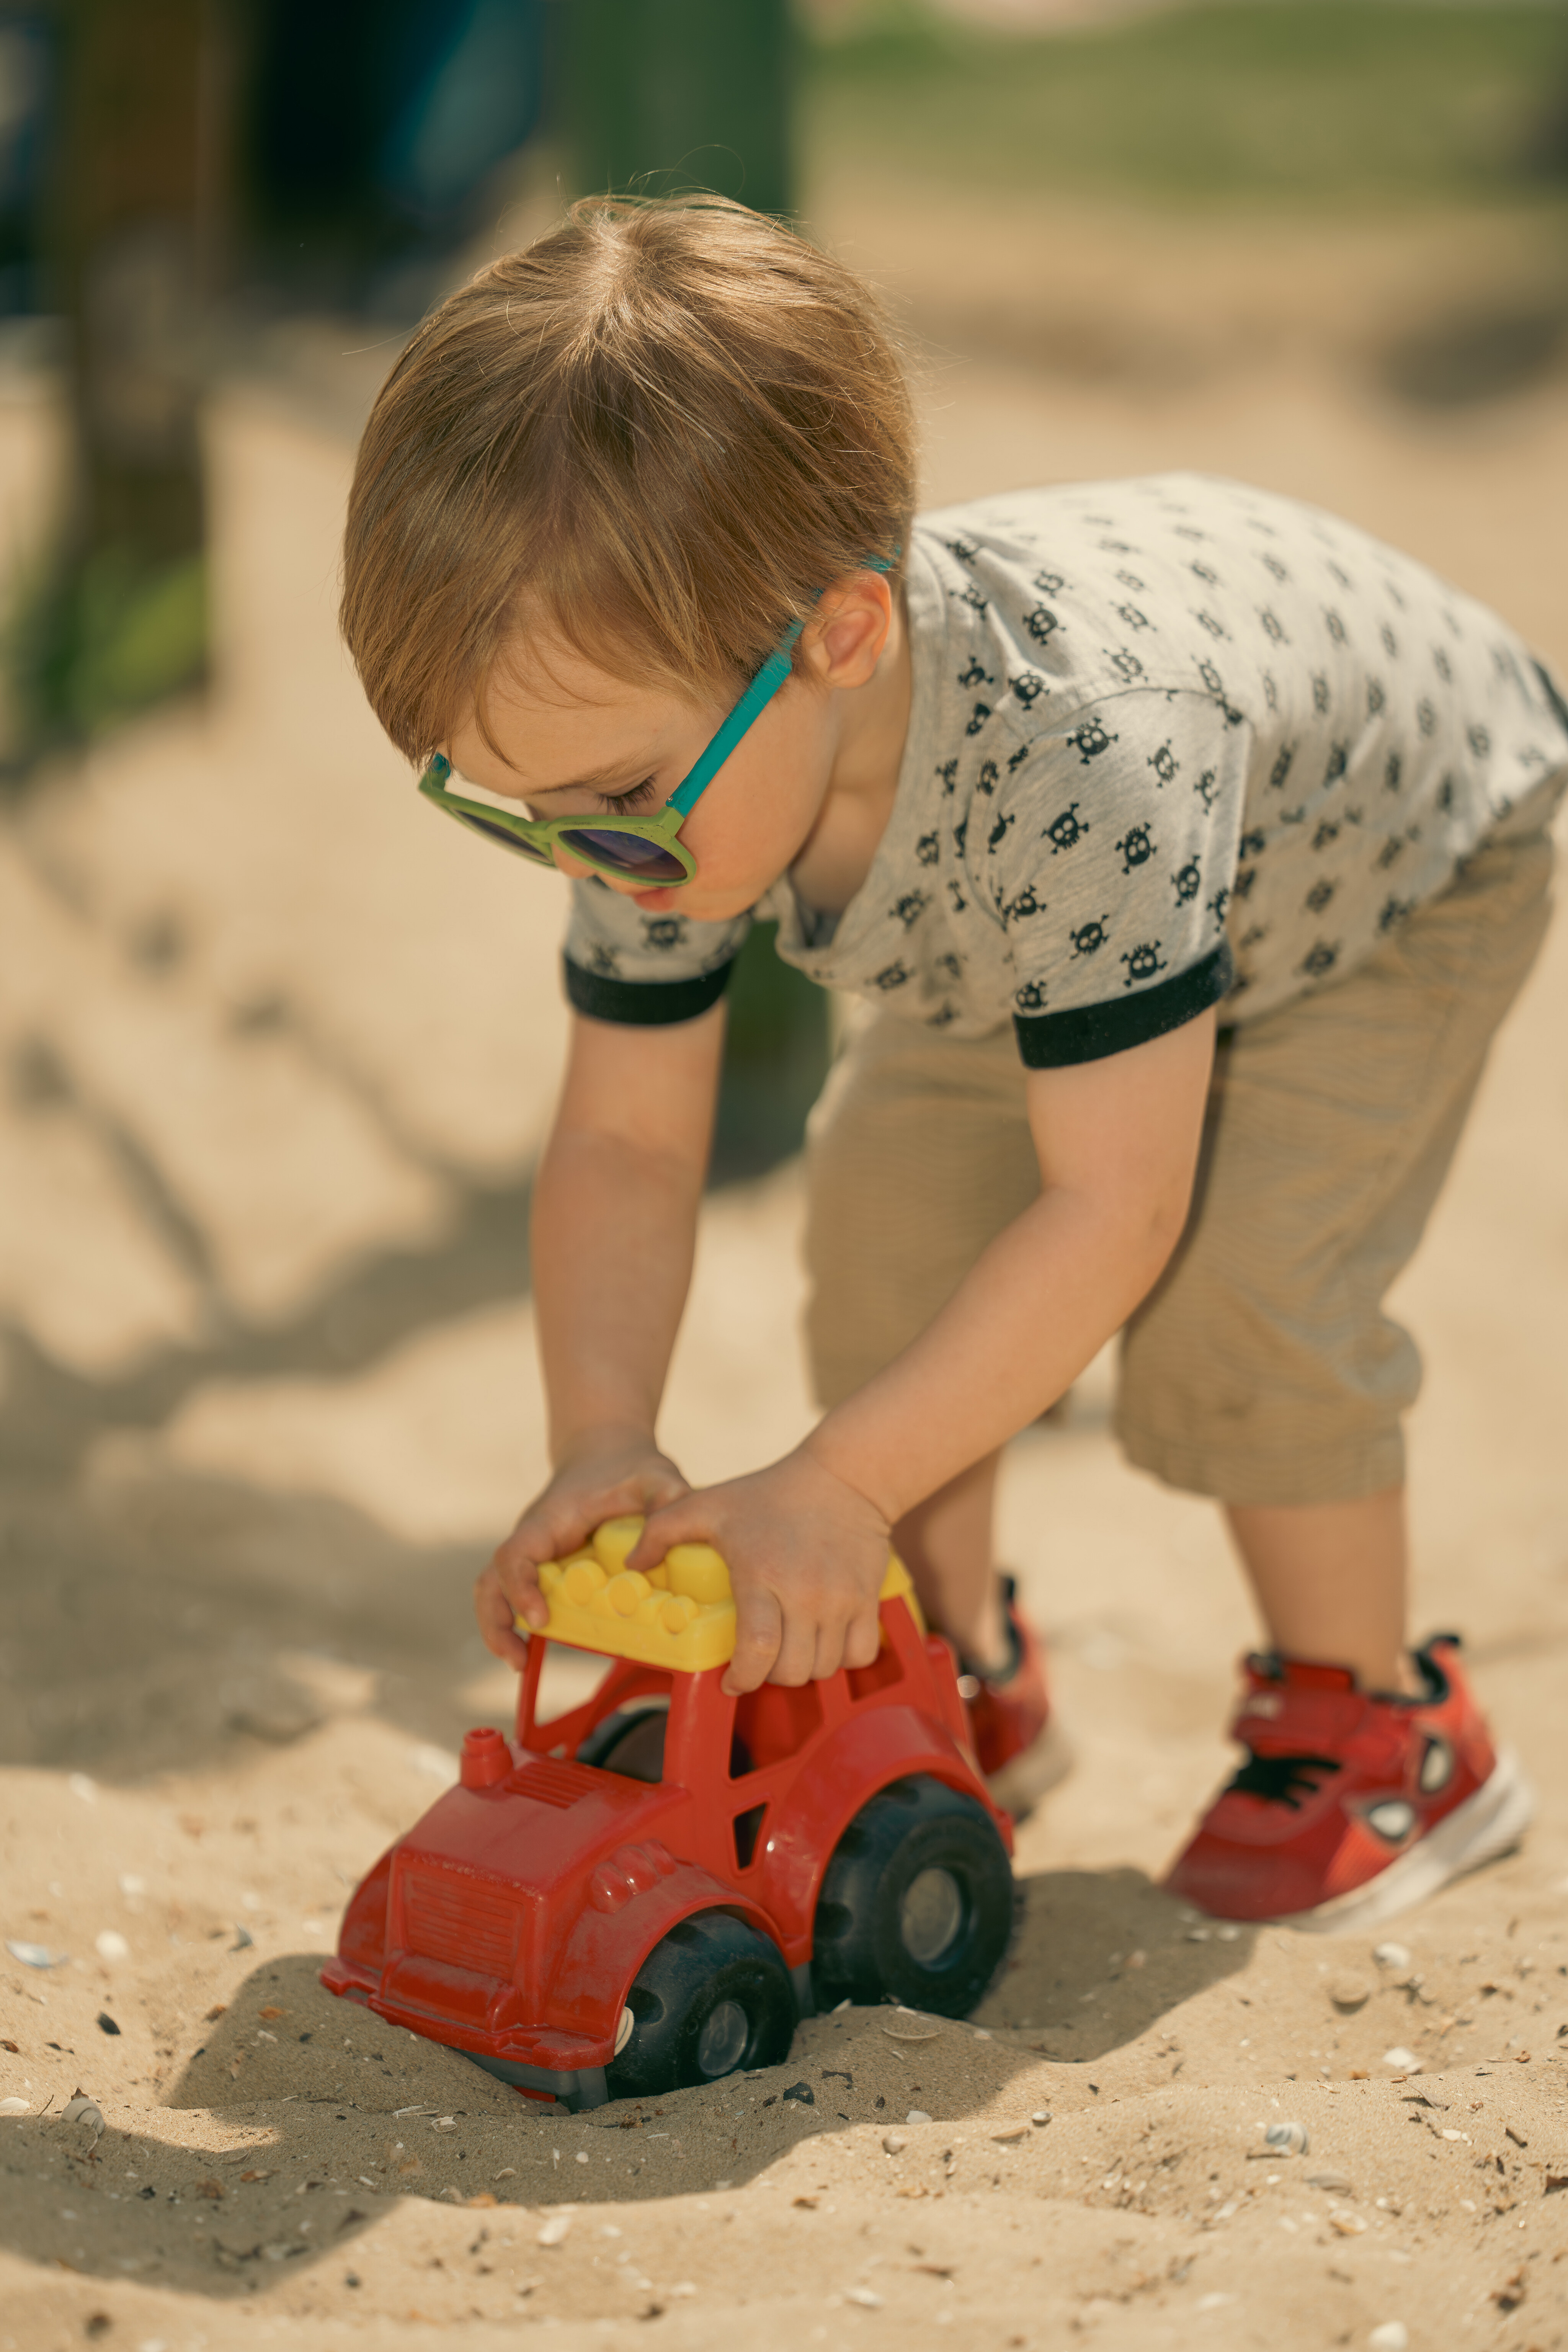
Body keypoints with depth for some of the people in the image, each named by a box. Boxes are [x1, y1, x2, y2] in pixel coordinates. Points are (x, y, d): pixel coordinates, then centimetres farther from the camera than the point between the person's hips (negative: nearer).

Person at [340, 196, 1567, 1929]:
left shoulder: (1082, 761, -49)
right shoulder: (667, 754, -28)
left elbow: (1114, 1210, -41)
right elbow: (624, 1144, -17)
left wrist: (839, 1483, -39)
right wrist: (602, 1444, -30)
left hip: (1403, 862, -6)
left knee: (1229, 1274, -21)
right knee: (886, 1199, -6)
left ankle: (1371, 1722, 1)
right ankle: (949, 1669, 13)